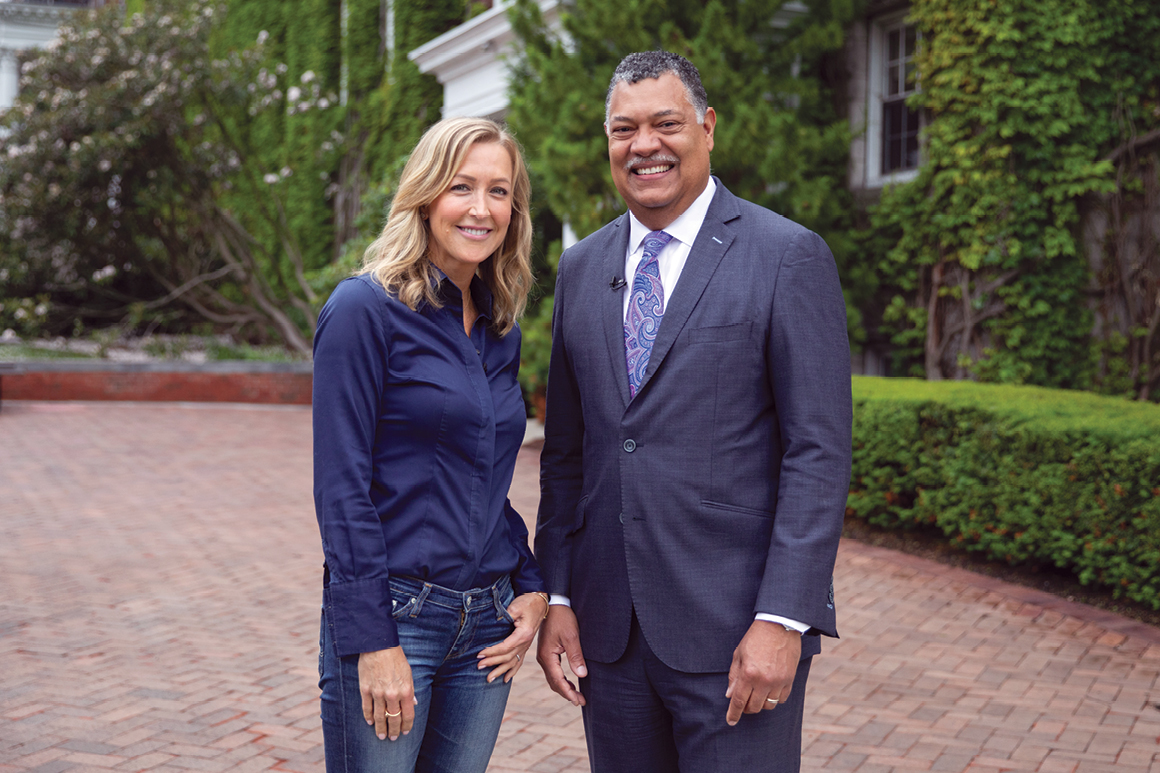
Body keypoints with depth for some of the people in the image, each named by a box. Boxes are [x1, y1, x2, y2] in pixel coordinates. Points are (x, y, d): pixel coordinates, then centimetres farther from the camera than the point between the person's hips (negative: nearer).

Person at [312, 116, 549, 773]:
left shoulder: (500, 330, 10)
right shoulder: (366, 308, -9)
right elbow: (342, 486, -13)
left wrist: (532, 589, 4)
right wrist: (374, 640, -16)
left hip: (487, 622, 6)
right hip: (391, 616, -6)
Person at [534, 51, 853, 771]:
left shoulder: (789, 255, -5)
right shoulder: (581, 268, 11)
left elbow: (820, 454, -9)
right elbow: (566, 450, 13)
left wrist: (783, 619, -15)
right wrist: (556, 596, 6)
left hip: (736, 630, -4)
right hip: (608, 629, 5)